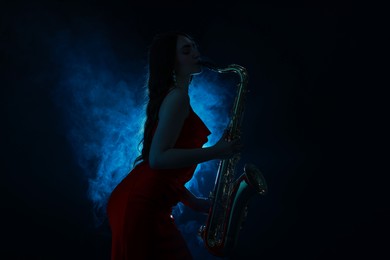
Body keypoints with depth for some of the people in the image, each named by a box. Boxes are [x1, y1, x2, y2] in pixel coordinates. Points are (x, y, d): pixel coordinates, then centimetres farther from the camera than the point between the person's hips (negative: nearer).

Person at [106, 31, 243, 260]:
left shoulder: (171, 96, 20)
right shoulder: (178, 97, -10)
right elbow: (158, 158, -21)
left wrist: (193, 200, 18)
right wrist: (215, 152, -19)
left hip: (144, 202, 9)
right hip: (141, 206, -9)